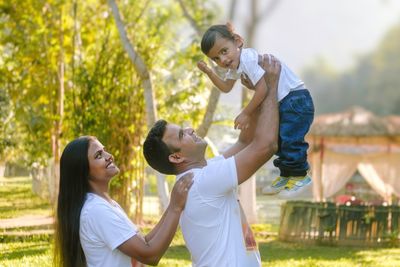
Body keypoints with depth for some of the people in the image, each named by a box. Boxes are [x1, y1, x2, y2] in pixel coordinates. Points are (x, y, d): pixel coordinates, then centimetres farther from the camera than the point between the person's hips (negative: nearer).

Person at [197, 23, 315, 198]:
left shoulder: (248, 58, -27)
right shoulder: (235, 66, 5)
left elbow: (262, 89, -29)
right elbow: (226, 87, 19)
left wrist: (246, 113, -21)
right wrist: (209, 72, 6)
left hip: (296, 99, -11)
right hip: (282, 103, 11)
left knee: (290, 138, -13)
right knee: (278, 139, 17)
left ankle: (300, 176, 0)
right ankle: (286, 175, 29)